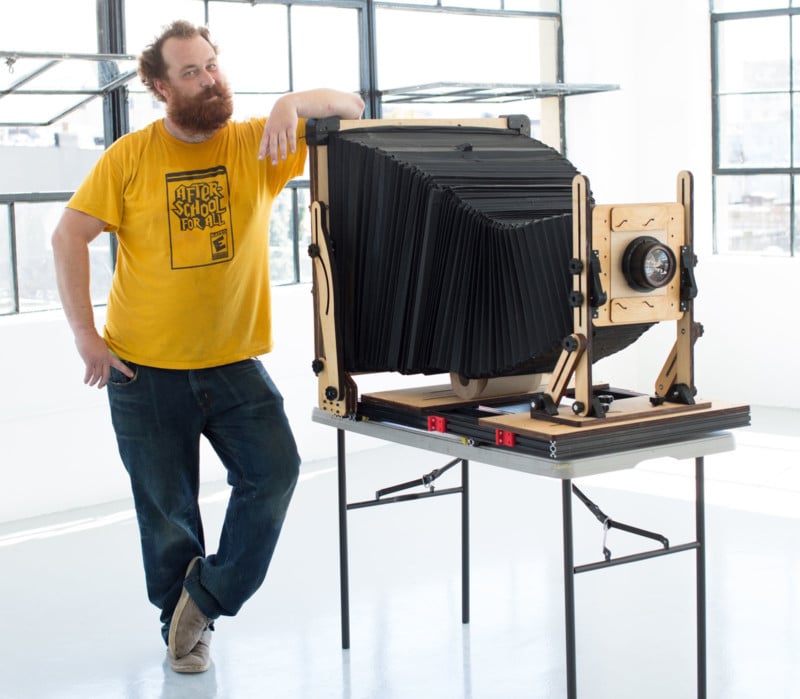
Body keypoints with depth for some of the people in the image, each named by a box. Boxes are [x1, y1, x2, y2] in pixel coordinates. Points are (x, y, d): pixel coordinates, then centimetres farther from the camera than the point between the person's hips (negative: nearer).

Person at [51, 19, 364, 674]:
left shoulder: (257, 144, -1)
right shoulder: (130, 156, -5)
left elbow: (350, 106, -5)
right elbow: (69, 236, -3)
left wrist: (291, 103, -26)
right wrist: (85, 333, -8)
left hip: (233, 359, 1)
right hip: (145, 366, -1)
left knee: (275, 470, -11)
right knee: (167, 507, 9)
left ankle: (205, 597, 10)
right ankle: (182, 626, 32)